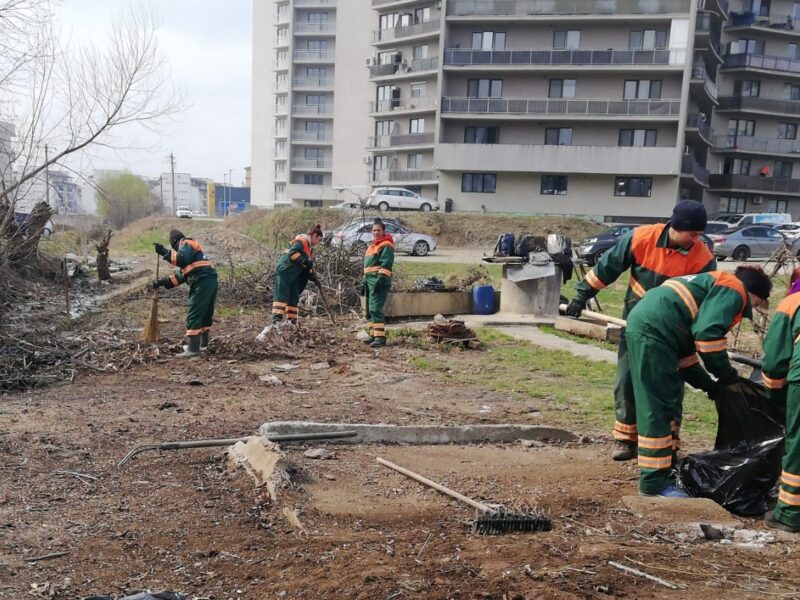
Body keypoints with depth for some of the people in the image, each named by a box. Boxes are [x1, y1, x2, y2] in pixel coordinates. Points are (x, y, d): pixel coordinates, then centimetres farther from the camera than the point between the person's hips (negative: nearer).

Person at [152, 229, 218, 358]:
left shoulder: (186, 244, 1)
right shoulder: (190, 247, 31)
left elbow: (182, 259, -21)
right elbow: (181, 274, 28)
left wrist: (164, 252, -17)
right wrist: (164, 282, 23)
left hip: (202, 283, -10)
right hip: (210, 282, 10)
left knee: (193, 315, -9)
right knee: (205, 313, 20)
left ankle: (193, 349, -12)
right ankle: (203, 343, 31)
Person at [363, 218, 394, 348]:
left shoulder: (386, 245, -8)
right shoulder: (373, 245, 22)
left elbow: (386, 265, -18)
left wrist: (381, 279, -26)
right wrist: (365, 280, 25)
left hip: (379, 281, -10)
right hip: (369, 280, 10)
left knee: (375, 308, -18)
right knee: (369, 309, 13)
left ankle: (380, 337, -22)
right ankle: (374, 334, 20)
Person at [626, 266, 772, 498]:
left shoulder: (713, 286, 31)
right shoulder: (734, 290, 2)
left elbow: (684, 348, 30)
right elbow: (708, 333, -16)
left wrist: (708, 384, 27)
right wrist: (727, 374, -2)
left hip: (642, 325, 10)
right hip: (653, 332, -10)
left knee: (661, 408, 20)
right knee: (657, 411, -5)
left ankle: (665, 468, 31)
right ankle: (654, 483, 1)